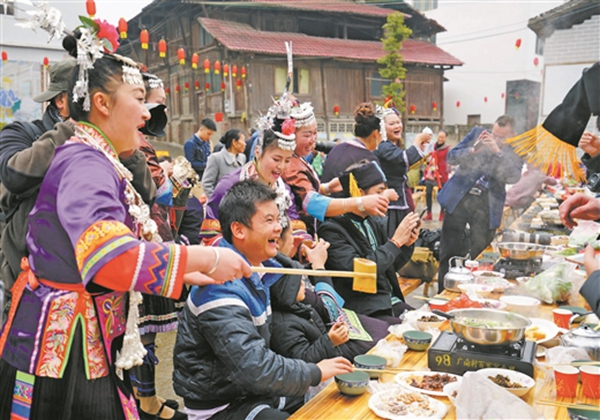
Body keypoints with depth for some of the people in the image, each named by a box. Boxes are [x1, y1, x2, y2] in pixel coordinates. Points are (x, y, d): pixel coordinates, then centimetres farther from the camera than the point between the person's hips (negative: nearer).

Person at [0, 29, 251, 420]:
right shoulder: (85, 163, -19)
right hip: (62, 349, -9)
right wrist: (206, 258, -31)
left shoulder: (97, 162, 12)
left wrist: (189, 275, 11)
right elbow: (108, 254, -35)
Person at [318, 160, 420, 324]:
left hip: (392, 302, 7)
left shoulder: (376, 223, 9)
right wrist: (396, 241, -16)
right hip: (365, 311, -7)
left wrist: (407, 244, 1)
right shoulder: (332, 230, -13)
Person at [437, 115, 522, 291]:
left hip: (486, 206, -1)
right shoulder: (478, 133, 3)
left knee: (479, 254, 3)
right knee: (449, 252, 7)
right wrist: (473, 149, -17)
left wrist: (498, 152, -24)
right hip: (459, 198, 1)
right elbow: (451, 157, 0)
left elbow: (513, 177, -16)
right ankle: (443, 292, 19)